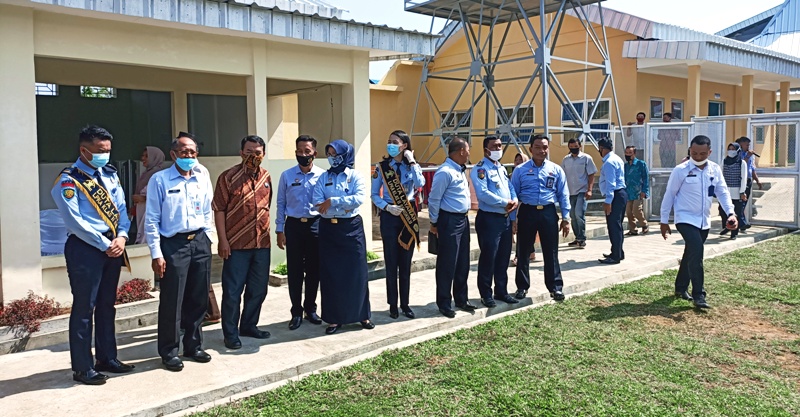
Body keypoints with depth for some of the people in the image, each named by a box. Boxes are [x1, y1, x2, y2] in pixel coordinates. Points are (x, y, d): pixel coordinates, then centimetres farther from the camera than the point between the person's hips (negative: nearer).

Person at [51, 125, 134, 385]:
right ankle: (82, 368, 11)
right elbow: (75, 221, -16)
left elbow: (121, 208, 9)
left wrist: (121, 237, -7)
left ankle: (107, 358, 27)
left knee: (107, 305, 15)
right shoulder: (68, 181, -10)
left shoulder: (110, 175, 11)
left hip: (113, 247, 7)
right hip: (85, 249, -7)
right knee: (84, 308, 0)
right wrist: (105, 245, -14)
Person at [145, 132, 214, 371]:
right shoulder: (160, 180, -4)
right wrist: (156, 254, -9)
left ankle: (193, 346, 26)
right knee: (172, 301, 1)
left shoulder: (203, 178, 9)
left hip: (200, 242, 4)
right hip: (173, 244, -4)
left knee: (199, 299, 11)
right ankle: (169, 352, 16)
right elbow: (151, 220, -5)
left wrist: (206, 239, 10)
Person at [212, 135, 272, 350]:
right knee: (232, 291, 2)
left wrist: (267, 233, 15)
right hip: (236, 244, -5)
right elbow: (218, 209, -8)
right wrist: (222, 240, -13)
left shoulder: (266, 177, 9)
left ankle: (249, 325, 31)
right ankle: (230, 334, 14)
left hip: (262, 244, 6)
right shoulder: (228, 177, -7)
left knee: (258, 289, 14)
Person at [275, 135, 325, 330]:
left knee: (314, 269, 9)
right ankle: (296, 312, 17)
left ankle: (310, 308, 26)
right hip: (293, 225, 0)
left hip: (315, 225, 0)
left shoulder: (322, 175, -1)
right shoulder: (287, 176, 2)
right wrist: (279, 230, 3)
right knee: (295, 270, 5)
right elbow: (281, 204, 5)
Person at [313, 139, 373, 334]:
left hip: (352, 228, -2)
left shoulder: (355, 176, 0)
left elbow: (360, 198, -17)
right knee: (331, 273, 4)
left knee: (356, 271, 3)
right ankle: (334, 318, 13)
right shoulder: (324, 177, 6)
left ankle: (362, 315, 17)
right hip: (329, 229, 2)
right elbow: (318, 205, -6)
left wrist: (333, 202, -18)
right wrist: (345, 206, -15)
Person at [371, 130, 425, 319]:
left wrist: (412, 162, -15)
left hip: (409, 216, 1)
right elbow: (374, 195, 0)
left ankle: (405, 304, 18)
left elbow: (420, 184, -19)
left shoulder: (411, 166, 2)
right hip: (389, 216, -1)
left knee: (406, 262, 8)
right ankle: (393, 305, 14)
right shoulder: (381, 167, -1)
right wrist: (387, 207, -15)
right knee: (391, 262, 2)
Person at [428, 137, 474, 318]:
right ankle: (444, 303, 11)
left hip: (463, 219, 9)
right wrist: (434, 223, -8)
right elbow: (434, 199, -15)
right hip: (449, 221, -9)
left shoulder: (460, 170, 12)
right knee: (447, 264, -1)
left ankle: (461, 299, 28)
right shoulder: (445, 172, -17)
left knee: (463, 262, 16)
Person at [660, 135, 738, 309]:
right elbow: (669, 195, -7)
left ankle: (681, 287, 32)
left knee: (691, 254, 16)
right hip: (686, 219, -6)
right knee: (696, 252, -19)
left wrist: (731, 213, -16)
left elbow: (723, 192, 1)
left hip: (704, 221, 6)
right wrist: (664, 221, -4)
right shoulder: (681, 170, -12)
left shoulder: (715, 170, 2)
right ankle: (698, 295, -13)